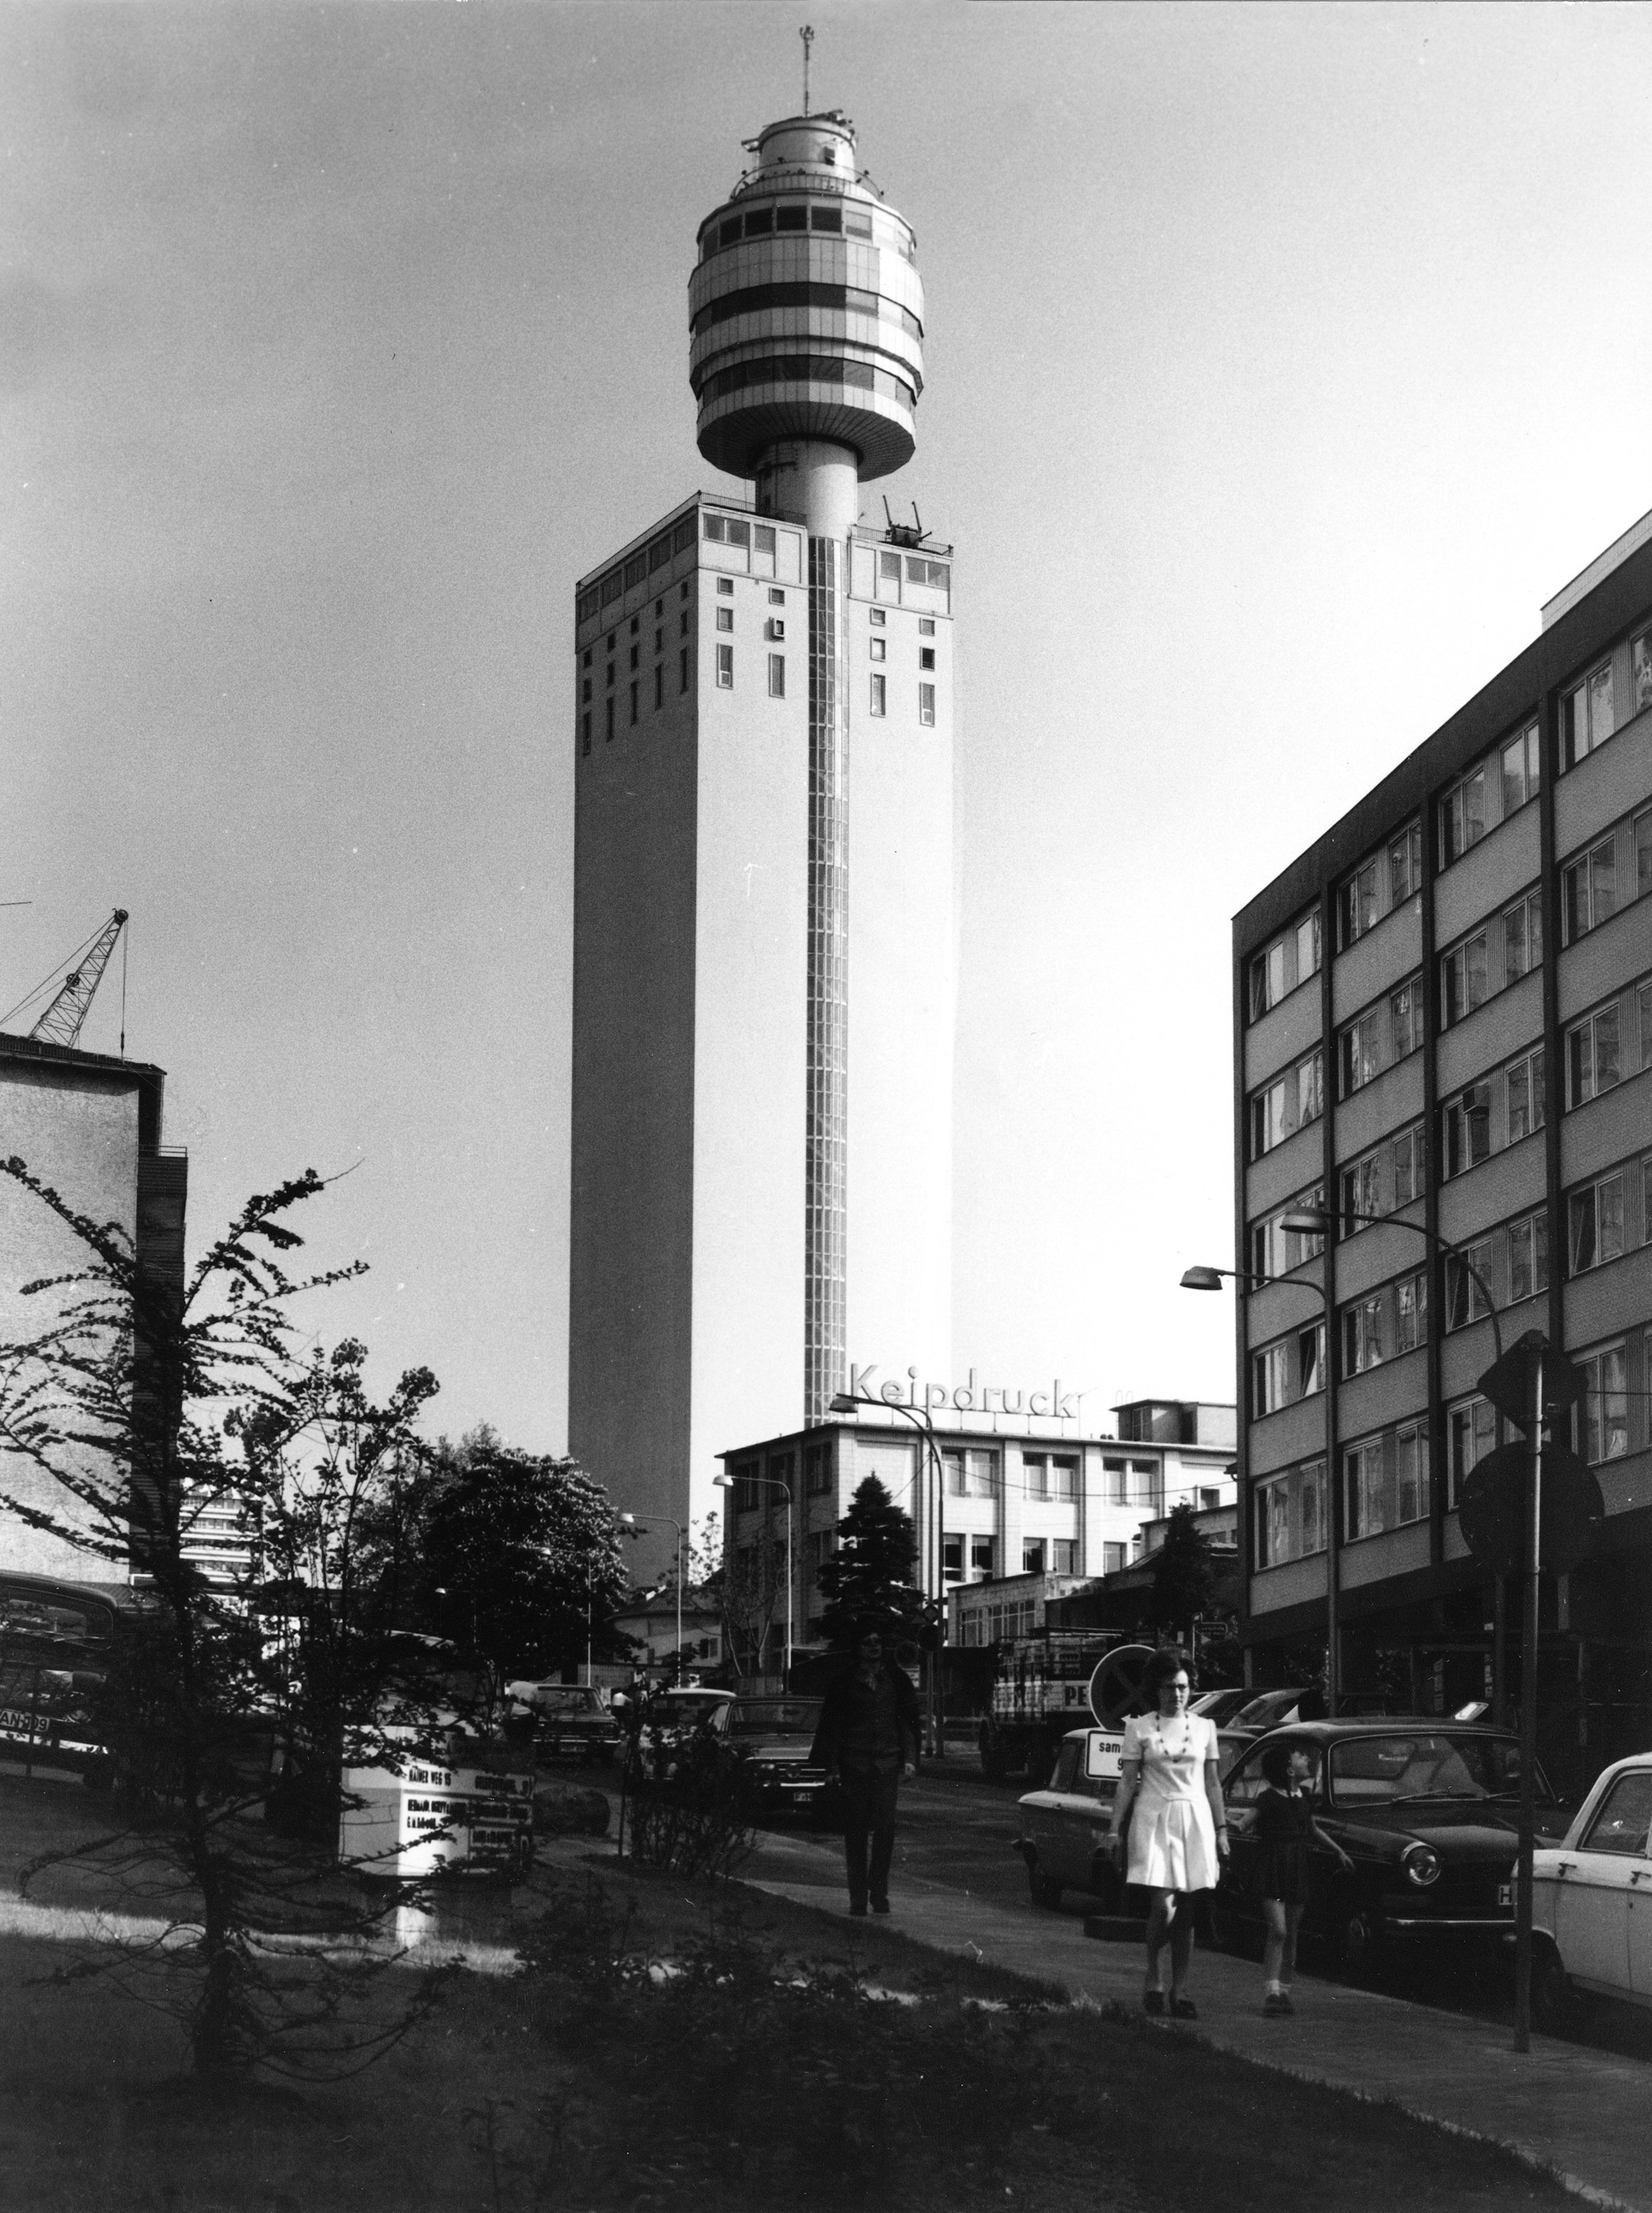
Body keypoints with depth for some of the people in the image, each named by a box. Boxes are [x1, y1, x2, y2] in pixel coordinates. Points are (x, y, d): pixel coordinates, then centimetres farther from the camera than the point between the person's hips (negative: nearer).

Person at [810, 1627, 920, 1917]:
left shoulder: (896, 1679, 10)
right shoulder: (845, 1683, 7)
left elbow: (909, 1719, 9)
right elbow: (832, 1725, 8)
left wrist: (910, 1757, -1)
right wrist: (832, 1763, 0)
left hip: (888, 1762, 0)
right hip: (854, 1764, 0)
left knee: (885, 1827, -7)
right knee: (855, 1830, 0)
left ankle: (879, 1892, 2)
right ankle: (858, 1896, 5)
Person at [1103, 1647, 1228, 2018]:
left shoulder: (1204, 1727, 9)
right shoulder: (1139, 1728, 2)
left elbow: (1212, 1784, 13)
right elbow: (1127, 1782, 2)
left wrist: (1221, 1830, 10)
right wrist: (1115, 1828, -3)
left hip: (1195, 1821, 3)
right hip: (1154, 1820, -3)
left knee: (1186, 1912, 3)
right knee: (1163, 1907, -14)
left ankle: (1180, 1990, 12)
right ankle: (1153, 1977, 9)